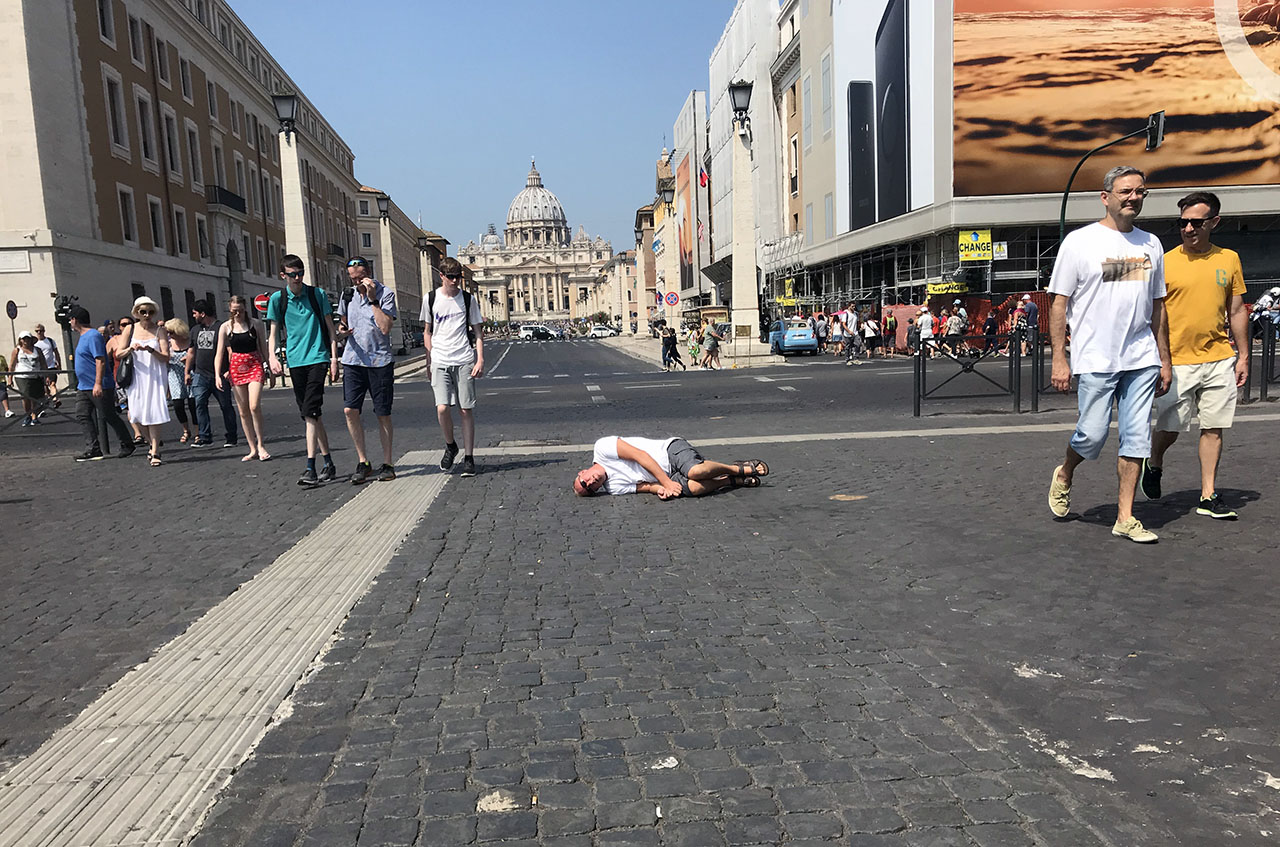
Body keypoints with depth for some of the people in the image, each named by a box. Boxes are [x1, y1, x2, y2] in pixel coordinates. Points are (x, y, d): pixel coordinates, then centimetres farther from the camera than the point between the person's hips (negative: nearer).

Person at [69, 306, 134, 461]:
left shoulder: (93, 336, -16)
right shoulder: (83, 336, 16)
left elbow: (101, 361, -23)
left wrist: (98, 384, -29)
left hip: (100, 388, -10)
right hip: (84, 387, 10)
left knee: (109, 417, -3)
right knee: (83, 416, 5)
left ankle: (127, 446, 8)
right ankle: (93, 449, 7)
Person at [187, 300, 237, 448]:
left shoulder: (221, 327, -3)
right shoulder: (195, 330, 17)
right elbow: (192, 353, 23)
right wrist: (187, 372, 19)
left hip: (219, 375, -5)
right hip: (200, 375, 5)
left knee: (226, 406, 1)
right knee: (200, 404, -6)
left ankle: (231, 437, 9)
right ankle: (205, 437, -5)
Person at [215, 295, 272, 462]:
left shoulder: (256, 324, 1)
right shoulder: (225, 327, 3)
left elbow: (263, 348, 7)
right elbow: (219, 353, 2)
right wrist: (217, 375, -8)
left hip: (255, 366, -2)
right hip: (236, 368, 2)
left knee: (254, 407, -17)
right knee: (243, 411, 4)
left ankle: (261, 444, -2)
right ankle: (253, 449, 10)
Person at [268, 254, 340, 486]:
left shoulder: (318, 294, 3)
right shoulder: (277, 299, 7)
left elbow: (330, 328, 7)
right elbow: (274, 332, 9)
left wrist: (334, 358, 0)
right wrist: (272, 356, -9)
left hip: (317, 358, -3)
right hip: (295, 361, 3)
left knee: (310, 412, -15)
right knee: (309, 415, 6)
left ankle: (310, 468, -15)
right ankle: (328, 464, 16)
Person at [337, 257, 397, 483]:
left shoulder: (385, 294, -5)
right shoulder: (347, 295, 11)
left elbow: (385, 328, -16)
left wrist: (373, 299, -18)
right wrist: (342, 333, -1)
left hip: (380, 360, -4)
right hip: (353, 360, 4)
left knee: (383, 414, 2)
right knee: (350, 410, -7)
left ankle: (387, 463, 13)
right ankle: (362, 462, 4)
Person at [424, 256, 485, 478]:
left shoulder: (468, 299, 4)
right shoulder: (431, 299, 7)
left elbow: (478, 331, 7)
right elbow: (427, 331, 15)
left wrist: (480, 360, -4)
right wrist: (429, 361, 9)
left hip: (464, 361, 0)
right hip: (440, 362, 0)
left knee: (466, 410, 0)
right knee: (442, 408, -12)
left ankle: (468, 457, 10)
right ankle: (450, 446, 15)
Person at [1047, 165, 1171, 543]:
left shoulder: (1151, 244, 13)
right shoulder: (1079, 242, -2)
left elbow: (1157, 306, 18)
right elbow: (1059, 303, -4)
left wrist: (1164, 359, 15)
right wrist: (1059, 359, -10)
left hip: (1141, 359, 5)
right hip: (1095, 359, -5)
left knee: (1137, 436, 3)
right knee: (1093, 434, -4)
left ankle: (1125, 517, 10)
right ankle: (1064, 476, 28)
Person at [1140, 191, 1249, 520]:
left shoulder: (1229, 259, 7)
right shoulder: (1165, 262, -2)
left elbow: (1237, 311, 12)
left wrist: (1243, 356, 10)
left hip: (1220, 360, 3)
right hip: (1177, 361, -3)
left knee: (1214, 428, 5)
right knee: (1170, 428, 0)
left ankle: (1208, 496, 13)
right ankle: (1154, 464, 32)